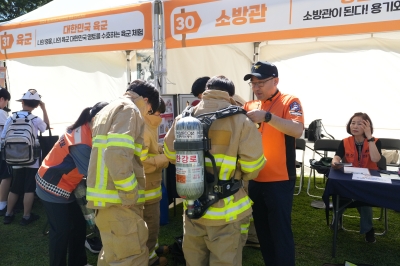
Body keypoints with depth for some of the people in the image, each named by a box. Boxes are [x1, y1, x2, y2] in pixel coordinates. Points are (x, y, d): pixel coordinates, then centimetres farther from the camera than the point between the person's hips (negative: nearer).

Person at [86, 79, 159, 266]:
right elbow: (117, 155, -24)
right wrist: (131, 193, -17)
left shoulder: (107, 110, 22)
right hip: (119, 200, -10)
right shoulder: (129, 109, -10)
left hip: (107, 196, 10)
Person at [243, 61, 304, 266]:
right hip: (255, 179, 6)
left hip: (279, 180, -6)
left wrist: (267, 116, -33)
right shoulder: (250, 106, 9)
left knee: (280, 232, 3)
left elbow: (297, 130, -22)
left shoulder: (289, 102, -6)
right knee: (262, 230, 19)